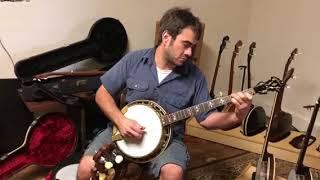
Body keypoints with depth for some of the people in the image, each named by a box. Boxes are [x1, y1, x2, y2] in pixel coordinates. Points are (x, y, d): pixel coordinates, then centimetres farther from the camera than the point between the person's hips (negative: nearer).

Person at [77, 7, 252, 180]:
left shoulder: (195, 76, -6)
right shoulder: (133, 60, -7)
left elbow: (207, 117, -2)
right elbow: (103, 93, -1)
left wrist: (236, 117, -21)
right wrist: (120, 120, -17)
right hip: (125, 130, 1)